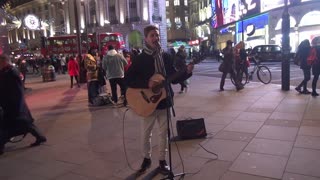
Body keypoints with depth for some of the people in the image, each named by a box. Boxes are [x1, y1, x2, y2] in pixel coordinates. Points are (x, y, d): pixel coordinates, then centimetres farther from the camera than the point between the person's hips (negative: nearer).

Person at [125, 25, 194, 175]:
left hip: (164, 100, 3)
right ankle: (146, 159, 32)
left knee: (163, 132, 11)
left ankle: (162, 161, 26)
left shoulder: (166, 56, 4)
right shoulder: (140, 59, -7)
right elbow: (128, 80, -12)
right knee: (146, 133, 10)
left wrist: (187, 72, -8)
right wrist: (147, 83, -24)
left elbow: (173, 78, 8)